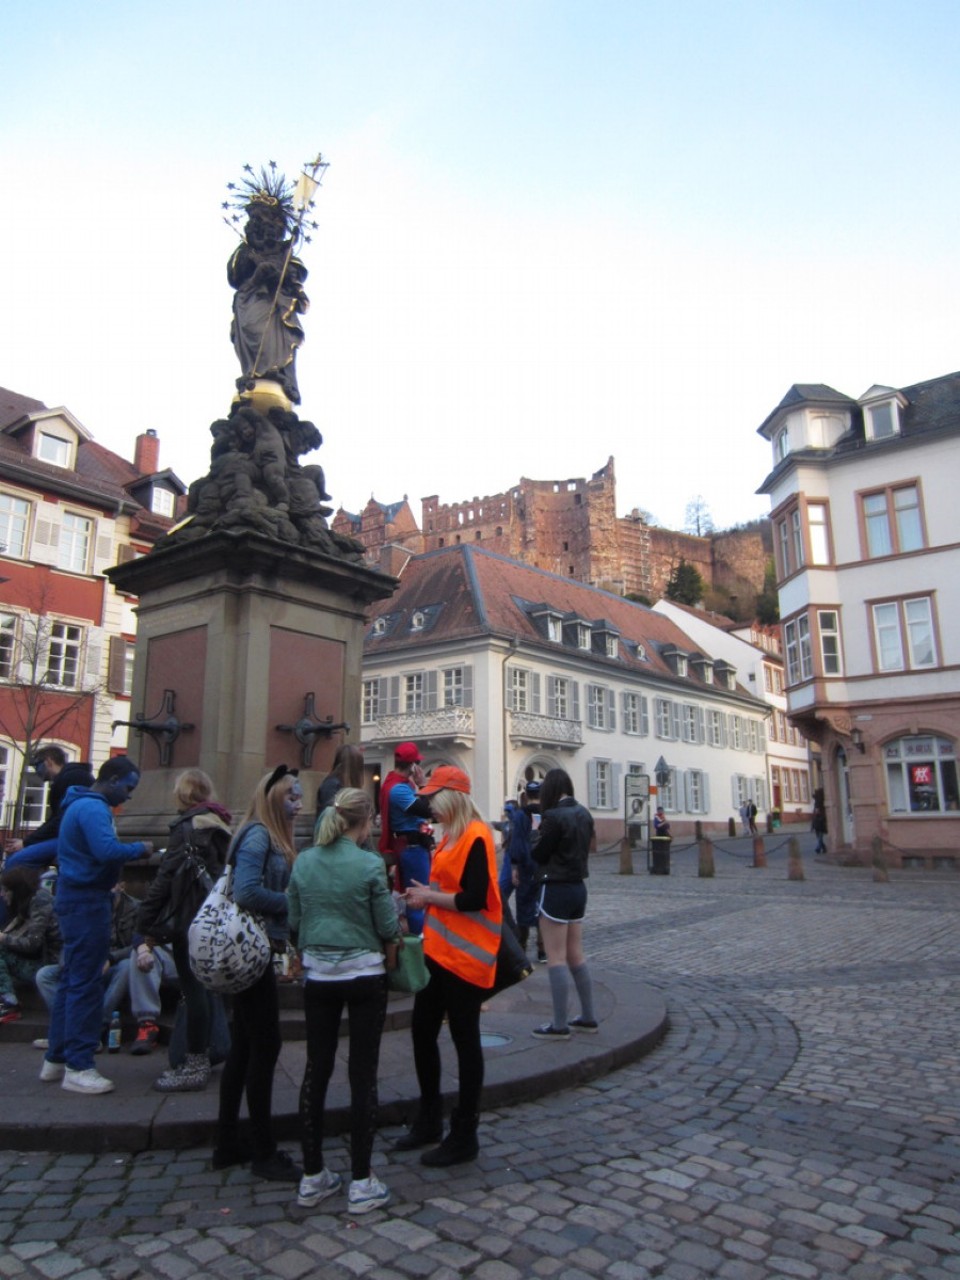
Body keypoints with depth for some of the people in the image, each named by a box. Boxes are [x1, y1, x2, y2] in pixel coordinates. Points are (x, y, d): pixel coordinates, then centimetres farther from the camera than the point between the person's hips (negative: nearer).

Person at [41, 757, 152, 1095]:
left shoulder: (84, 805, 17)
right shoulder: (93, 808, -17)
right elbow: (107, 850, -28)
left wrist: (133, 851, 10)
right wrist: (140, 848, -14)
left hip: (79, 899, 11)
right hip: (87, 902, -11)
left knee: (72, 980, 15)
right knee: (85, 983, -6)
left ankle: (56, 1059, 23)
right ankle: (77, 1067, -2)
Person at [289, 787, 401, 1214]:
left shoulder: (303, 862, -3)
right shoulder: (370, 864, -16)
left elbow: (293, 922, 5)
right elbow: (388, 928, -11)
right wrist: (390, 937, 11)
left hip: (318, 977, 4)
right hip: (364, 976, -4)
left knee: (316, 1071, 14)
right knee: (363, 1074, 7)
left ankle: (313, 1177, 25)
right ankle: (361, 1182, 15)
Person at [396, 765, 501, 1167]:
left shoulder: (476, 836, -17)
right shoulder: (452, 835, 12)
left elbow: (474, 899, -24)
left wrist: (429, 897, -13)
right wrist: (426, 894, 2)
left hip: (465, 955, -10)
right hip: (438, 950, 10)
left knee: (465, 1040, 3)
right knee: (422, 1030, 16)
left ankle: (464, 1136, 19)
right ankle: (429, 1120, 34)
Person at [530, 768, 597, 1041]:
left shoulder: (554, 816, -18)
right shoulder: (584, 813, 5)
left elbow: (539, 854, -11)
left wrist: (539, 842, 7)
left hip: (556, 890, -8)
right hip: (578, 887, 8)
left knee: (555, 959, 0)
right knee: (576, 956, 17)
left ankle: (559, 1025, 5)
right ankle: (587, 1017, 23)